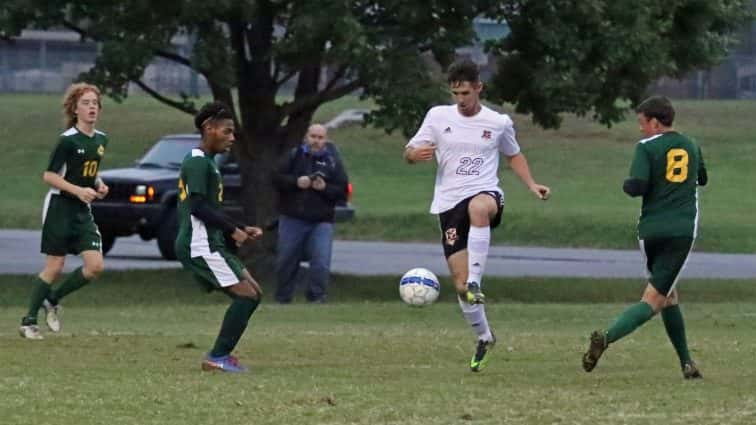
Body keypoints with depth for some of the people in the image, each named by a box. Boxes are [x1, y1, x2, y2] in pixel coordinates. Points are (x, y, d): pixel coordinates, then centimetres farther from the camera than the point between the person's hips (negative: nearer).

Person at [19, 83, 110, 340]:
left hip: (83, 212, 7)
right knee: (55, 267, -5)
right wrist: (78, 190, -23)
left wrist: (99, 185, 3)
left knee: (95, 266, -6)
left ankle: (53, 300, 15)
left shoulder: (101, 140, 8)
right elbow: (49, 175, -14)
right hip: (60, 208, -7)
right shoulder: (68, 140, -14)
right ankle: (29, 321, 8)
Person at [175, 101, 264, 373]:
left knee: (253, 293, 9)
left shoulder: (207, 163, 21)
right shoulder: (197, 163, -11)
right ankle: (218, 357, -12)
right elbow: (198, 206, -20)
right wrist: (233, 230, -15)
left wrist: (242, 229, 17)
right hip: (200, 246, -10)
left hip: (210, 244, 10)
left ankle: (221, 355, 8)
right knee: (247, 295, -14)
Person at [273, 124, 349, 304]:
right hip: (292, 219, 1)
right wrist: (296, 182, -16)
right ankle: (282, 298, 23)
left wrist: (325, 188, -16)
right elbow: (277, 178, 0)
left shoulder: (333, 162, 4)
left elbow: (342, 192, 2)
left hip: (321, 221, -1)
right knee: (286, 260, 8)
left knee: (321, 262, -13)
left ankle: (317, 297, -4)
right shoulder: (294, 156, 5)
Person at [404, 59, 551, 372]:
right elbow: (409, 153, 9)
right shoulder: (438, 117, 6)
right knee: (460, 284, -3)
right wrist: (416, 154, -15)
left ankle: (476, 282, -44)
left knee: (479, 208, -43)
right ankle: (484, 337, 20)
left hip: (486, 193, -2)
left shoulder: (499, 123, 6)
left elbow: (513, 155, 24)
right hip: (449, 203, 2)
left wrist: (532, 185, 10)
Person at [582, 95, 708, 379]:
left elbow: (637, 186, -15)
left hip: (651, 231, -1)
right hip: (683, 231, 1)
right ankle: (607, 337, -31)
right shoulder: (691, 148, 12)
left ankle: (686, 362, 15)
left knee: (668, 296, 17)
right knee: (654, 299, -7)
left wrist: (627, 185, 5)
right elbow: (702, 180, 29)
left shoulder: (647, 148, -4)